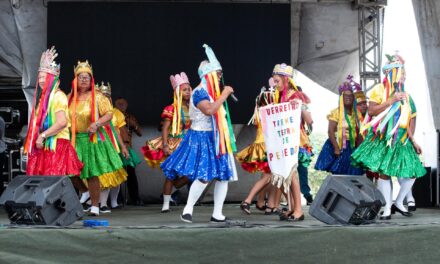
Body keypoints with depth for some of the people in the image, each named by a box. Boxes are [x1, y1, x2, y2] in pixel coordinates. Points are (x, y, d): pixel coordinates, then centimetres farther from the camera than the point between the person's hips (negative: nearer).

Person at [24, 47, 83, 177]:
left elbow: (62, 122, -18)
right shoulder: (43, 97, 18)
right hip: (43, 146, 8)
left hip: (57, 145, -8)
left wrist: (42, 136, -15)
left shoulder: (58, 96, -8)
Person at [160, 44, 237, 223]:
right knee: (204, 177, -17)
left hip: (216, 139, 9)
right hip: (201, 139, -9)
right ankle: (188, 209, -2)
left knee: (223, 176, 5)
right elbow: (209, 110, -31)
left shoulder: (214, 93, 15)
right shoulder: (199, 92, -13)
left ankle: (217, 214, 11)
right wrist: (225, 94, -23)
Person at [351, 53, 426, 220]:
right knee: (384, 173, -8)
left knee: (412, 172, -2)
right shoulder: (379, 90, 1)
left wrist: (412, 139, -1)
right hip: (383, 139, -4)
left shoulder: (405, 95, 12)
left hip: (402, 141, 4)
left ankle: (398, 203, 17)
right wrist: (391, 101, -15)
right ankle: (387, 208, 3)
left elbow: (412, 118, 9)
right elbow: (371, 111, -10)